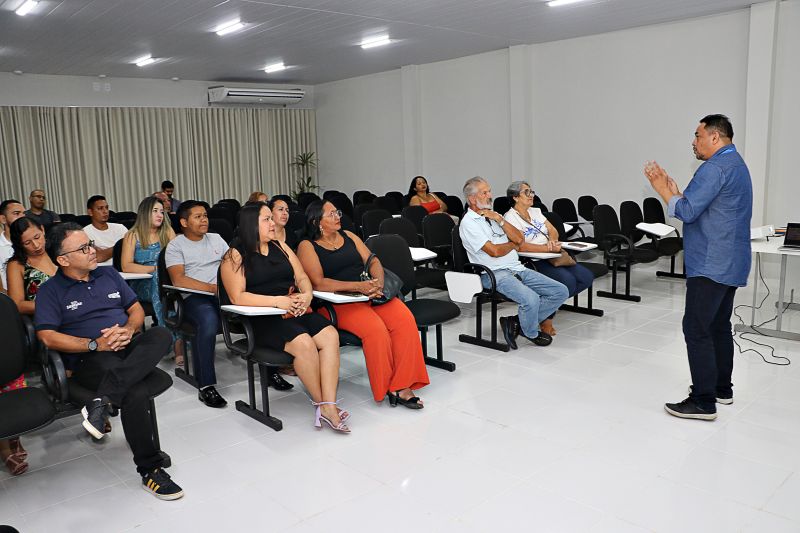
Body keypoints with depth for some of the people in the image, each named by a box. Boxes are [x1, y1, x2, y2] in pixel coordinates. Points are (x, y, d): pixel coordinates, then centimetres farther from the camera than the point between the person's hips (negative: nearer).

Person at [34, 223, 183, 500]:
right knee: (136, 392, -35)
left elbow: (136, 309, 19)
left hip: (131, 348, 4)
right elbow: (48, 337, -5)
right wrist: (95, 344, -14)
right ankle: (150, 469, -22)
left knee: (161, 334, -32)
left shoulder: (109, 274, 19)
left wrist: (129, 328, -4)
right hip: (92, 359, -4)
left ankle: (103, 400, -40)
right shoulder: (50, 291, 6)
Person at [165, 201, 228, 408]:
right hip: (195, 297, -4)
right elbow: (179, 279, -7)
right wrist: (212, 288, -16)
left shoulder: (216, 239, 24)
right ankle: (206, 386, -30)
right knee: (209, 321, -39)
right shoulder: (176, 245, 8)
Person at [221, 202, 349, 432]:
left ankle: (329, 406, -26)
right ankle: (320, 403, -13)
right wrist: (278, 301, -19)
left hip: (296, 312, 5)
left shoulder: (280, 246, 19)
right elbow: (237, 297, -10)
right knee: (303, 343, -32)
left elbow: (302, 277, 14)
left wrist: (307, 295, -9)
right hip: (263, 320, -5)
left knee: (330, 335, -23)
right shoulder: (235, 256, 1)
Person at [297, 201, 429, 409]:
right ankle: (386, 387, -12)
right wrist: (359, 286, -21)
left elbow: (373, 261, 13)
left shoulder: (349, 236, 20)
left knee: (405, 320, -22)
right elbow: (319, 283, -12)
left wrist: (378, 282, -11)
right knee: (376, 329, -32)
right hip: (339, 303, -5)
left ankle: (401, 386, -18)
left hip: (372, 295, 5)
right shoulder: (307, 247, 2)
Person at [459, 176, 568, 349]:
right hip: (494, 274, -8)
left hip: (518, 268, 8)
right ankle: (531, 333, 2)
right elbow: (494, 251, -16)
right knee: (531, 299, -32)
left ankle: (517, 323, 1)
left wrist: (500, 219, -2)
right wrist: (513, 245, 4)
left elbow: (519, 239, 9)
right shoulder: (468, 223, -6)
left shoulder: (493, 215, 19)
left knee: (560, 292, -2)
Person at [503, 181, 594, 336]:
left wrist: (552, 241, -10)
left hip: (553, 257, 9)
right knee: (568, 281, -29)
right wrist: (549, 248, -20)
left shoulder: (535, 211, 19)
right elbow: (521, 246, -19)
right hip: (532, 262, -9)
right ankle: (546, 319, -9)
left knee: (587, 277, -6)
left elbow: (553, 231, 13)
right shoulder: (510, 217, -7)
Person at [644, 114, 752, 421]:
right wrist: (674, 190, 12)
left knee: (697, 329, -9)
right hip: (729, 263, 11)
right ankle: (721, 389, 26)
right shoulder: (735, 164, 19)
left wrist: (663, 188, -6)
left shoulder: (716, 167, -15)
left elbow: (688, 212, -18)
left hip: (711, 265, -11)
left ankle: (703, 402, -6)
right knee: (719, 326, 17)